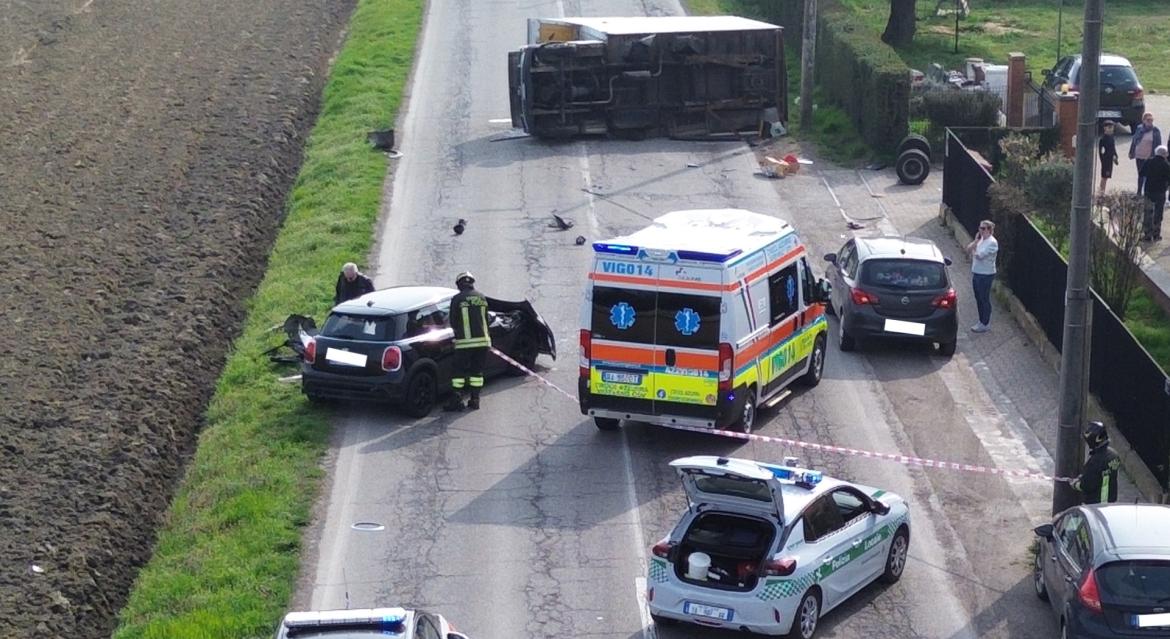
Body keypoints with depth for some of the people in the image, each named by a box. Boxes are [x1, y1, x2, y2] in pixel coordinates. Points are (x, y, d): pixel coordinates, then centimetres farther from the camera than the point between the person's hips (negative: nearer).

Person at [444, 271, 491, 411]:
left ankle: (456, 400, 0)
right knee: (477, 371, 12)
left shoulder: (457, 299, -5)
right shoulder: (481, 297, 8)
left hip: (465, 342, -4)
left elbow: (453, 322, 2)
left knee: (458, 371, 4)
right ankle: (475, 400, 12)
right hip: (483, 339, 4)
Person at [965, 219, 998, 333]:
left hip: (986, 275, -9)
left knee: (984, 299, 0)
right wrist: (976, 240, -8)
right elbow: (968, 249, 6)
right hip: (976, 273, 9)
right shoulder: (980, 239, 9)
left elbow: (979, 255, -24)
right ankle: (982, 322, 27)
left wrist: (974, 250, -4)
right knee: (979, 299, 16)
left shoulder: (992, 242, -19)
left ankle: (985, 324, 9)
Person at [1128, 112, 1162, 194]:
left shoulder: (1156, 131, -5)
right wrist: (1131, 153, 8)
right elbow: (1134, 141, 7)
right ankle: (1139, 192, 24)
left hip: (1150, 157, -3)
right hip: (1139, 156, 3)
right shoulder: (1139, 129, 0)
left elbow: (1158, 144, -2)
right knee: (1140, 174, 13)